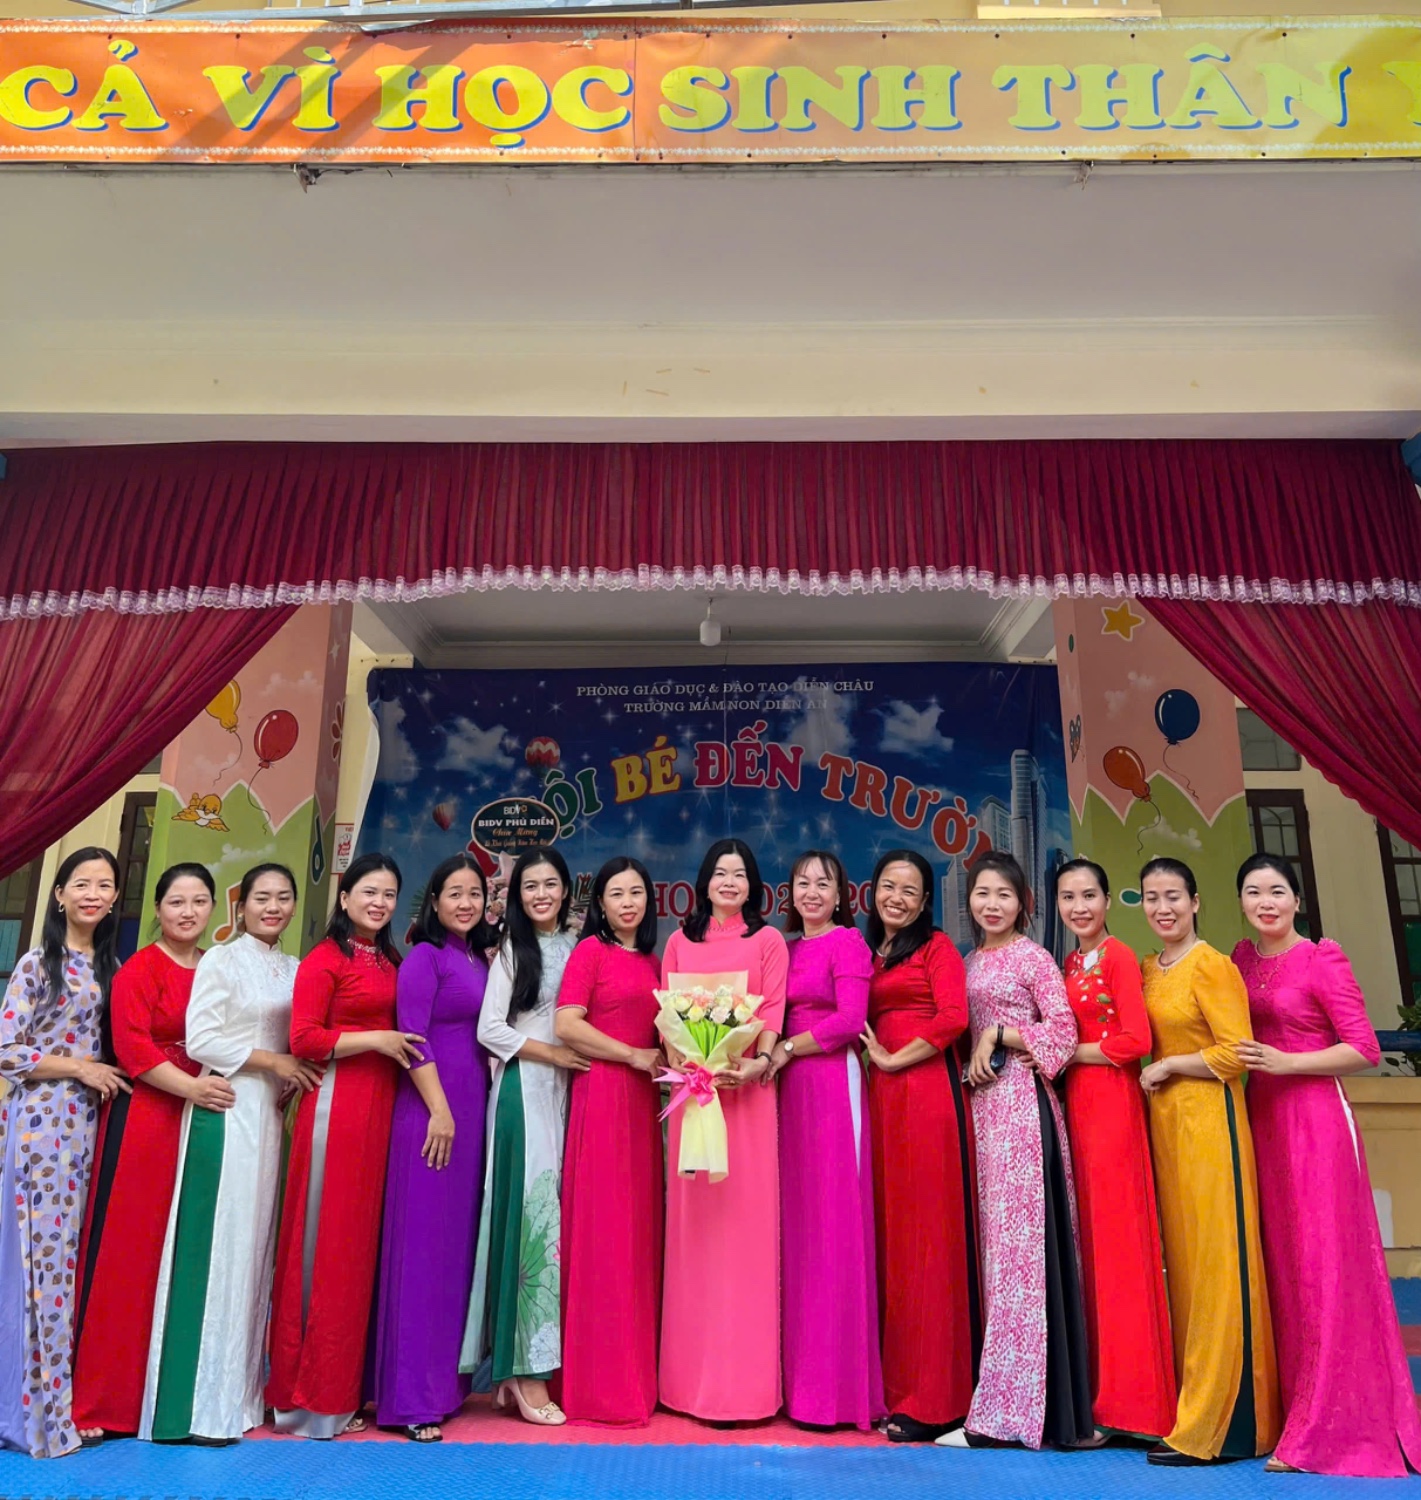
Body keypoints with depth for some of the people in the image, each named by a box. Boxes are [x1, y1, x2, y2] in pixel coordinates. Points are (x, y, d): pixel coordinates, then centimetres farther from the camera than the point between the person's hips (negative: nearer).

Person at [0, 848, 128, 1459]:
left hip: (90, 1122, 5)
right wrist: (80, 1068, -11)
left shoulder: (111, 966, 11)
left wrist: (109, 1076, 2)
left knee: (79, 1250, 8)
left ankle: (74, 1393, 20)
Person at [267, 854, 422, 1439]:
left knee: (363, 1240, 11)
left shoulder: (391, 961, 15)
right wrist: (375, 1039, -14)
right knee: (327, 1241, 1)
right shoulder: (324, 960, -6)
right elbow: (303, 1039, -12)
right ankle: (312, 1395, 14)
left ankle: (346, 1384, 24)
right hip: (337, 1103, -7)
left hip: (383, 1104, 7)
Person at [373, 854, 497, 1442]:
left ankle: (447, 1380, 26)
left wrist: (465, 1109, 9)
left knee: (460, 1241, 14)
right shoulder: (425, 957, -7)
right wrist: (439, 1109, -18)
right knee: (422, 1243, -3)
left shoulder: (480, 960, 14)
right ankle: (411, 1398, 6)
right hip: (432, 1107, -8)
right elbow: (412, 1037, -14)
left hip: (472, 1107, 8)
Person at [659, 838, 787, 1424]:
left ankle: (745, 1380, 7)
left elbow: (773, 1011, -3)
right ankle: (690, 1375, 18)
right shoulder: (679, 941, 15)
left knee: (745, 1218, -2)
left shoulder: (767, 940, 7)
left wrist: (758, 1061, -21)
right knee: (691, 1220, 6)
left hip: (747, 1085, -2)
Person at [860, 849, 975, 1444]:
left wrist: (894, 1059, -8)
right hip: (881, 1099, 6)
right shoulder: (869, 955, 19)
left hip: (927, 1090, -6)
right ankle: (895, 1384, 20)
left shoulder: (937, 946, 1)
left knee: (928, 1232, -2)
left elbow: (953, 1017, -13)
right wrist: (868, 1057, 2)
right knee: (890, 1232, 9)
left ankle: (933, 1400, 7)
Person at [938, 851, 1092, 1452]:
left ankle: (1007, 1407, 0)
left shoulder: (1033, 957, -2)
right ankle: (1011, 1398, 16)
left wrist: (999, 1035, -12)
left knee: (1017, 1238, -5)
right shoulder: (971, 961, 16)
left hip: (1020, 1100, -7)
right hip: (982, 1100, 7)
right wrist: (972, 1061, 2)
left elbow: (1064, 1031, -7)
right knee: (995, 1239, 7)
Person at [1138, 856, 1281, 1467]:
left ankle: (1218, 1423, 9)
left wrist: (1168, 1066, -9)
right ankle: (1192, 1403, 22)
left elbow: (1234, 1053, -15)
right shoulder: (1146, 971, 12)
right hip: (1162, 1121, 7)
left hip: (1208, 1119, -7)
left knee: (1216, 1261, -1)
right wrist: (1150, 1073, 4)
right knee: (1179, 1258, 11)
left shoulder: (1212, 965, -10)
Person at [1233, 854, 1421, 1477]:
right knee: (1277, 1263, 10)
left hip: (1313, 1116, -6)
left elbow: (1363, 1048, -10)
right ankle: (1290, 1410, 22)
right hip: (1261, 1117, 6)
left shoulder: (1322, 959, -7)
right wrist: (1244, 1061, 3)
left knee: (1322, 1265, -1)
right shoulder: (1240, 960, 9)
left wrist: (1286, 1061, -17)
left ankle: (1330, 1428, 10)